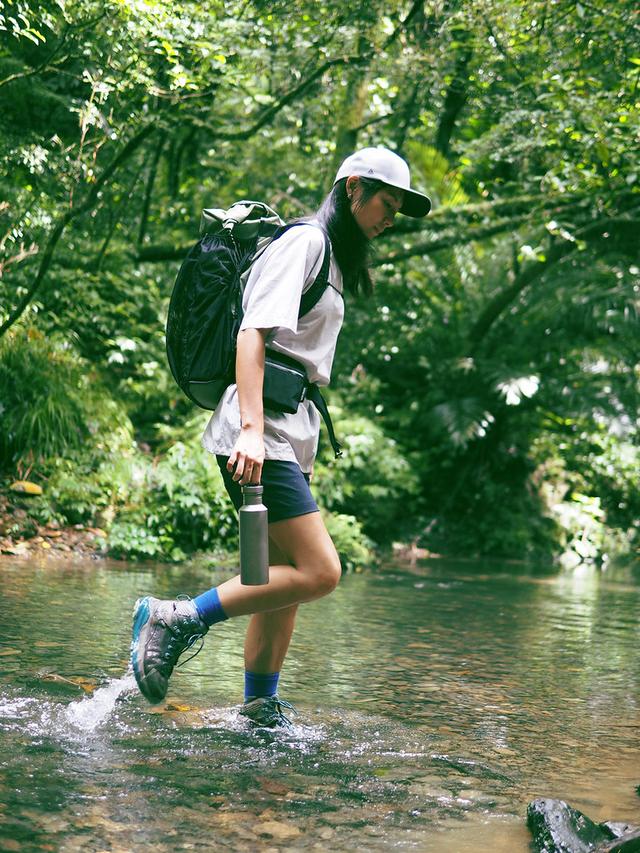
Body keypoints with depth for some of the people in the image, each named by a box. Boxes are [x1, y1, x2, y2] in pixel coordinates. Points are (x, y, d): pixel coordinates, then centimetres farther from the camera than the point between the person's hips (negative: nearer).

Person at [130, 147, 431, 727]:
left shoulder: (334, 259, 25)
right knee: (320, 572, -16)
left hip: (291, 434, 10)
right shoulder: (305, 242, -5)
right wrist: (251, 428, -27)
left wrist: (305, 452, 20)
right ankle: (177, 619, -11)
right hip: (261, 432, -10)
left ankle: (261, 712, 15)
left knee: (286, 580, 8)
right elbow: (252, 334, -16)